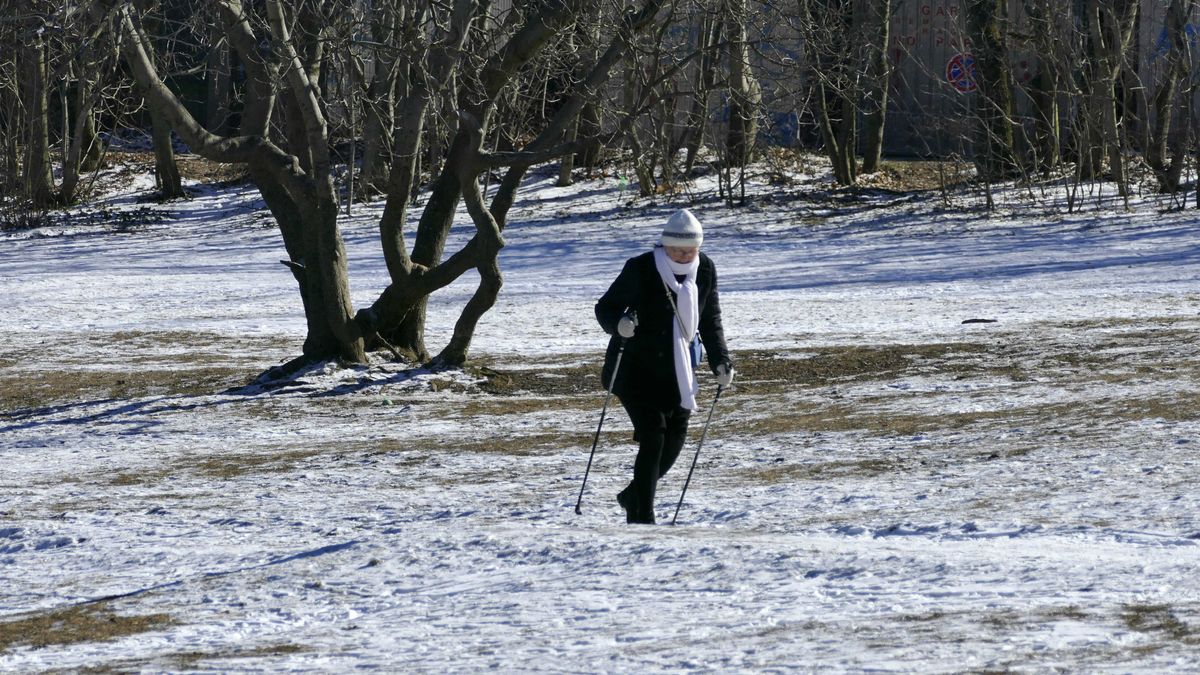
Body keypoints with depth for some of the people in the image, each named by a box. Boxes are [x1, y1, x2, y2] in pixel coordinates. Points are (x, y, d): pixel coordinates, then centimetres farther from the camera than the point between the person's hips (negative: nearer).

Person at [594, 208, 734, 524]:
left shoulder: (705, 271, -2)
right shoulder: (640, 269, -17)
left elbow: (710, 320, 11)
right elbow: (604, 308, -10)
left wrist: (720, 359, 2)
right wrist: (619, 323, -32)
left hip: (676, 369, 5)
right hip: (636, 366, -5)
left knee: (675, 435, 3)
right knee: (653, 433, -15)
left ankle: (635, 496, 27)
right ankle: (641, 516, -9)